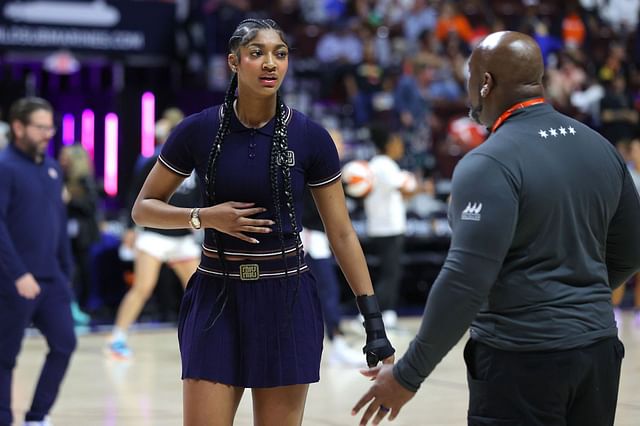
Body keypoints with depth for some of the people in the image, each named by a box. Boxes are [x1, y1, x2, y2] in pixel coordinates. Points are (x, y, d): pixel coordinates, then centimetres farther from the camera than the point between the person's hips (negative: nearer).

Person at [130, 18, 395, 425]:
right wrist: (205, 216, -13)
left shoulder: (310, 136, -4)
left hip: (287, 301, 0)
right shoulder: (199, 131, -4)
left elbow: (342, 233, 0)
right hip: (217, 300, 0)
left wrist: (374, 319, -4)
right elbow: (144, 209, 5)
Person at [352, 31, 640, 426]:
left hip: (523, 360, -7)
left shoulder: (490, 164, -15)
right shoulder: (601, 148, 6)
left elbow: (465, 282, -21)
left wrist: (408, 375, -15)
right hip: (599, 350, 7)